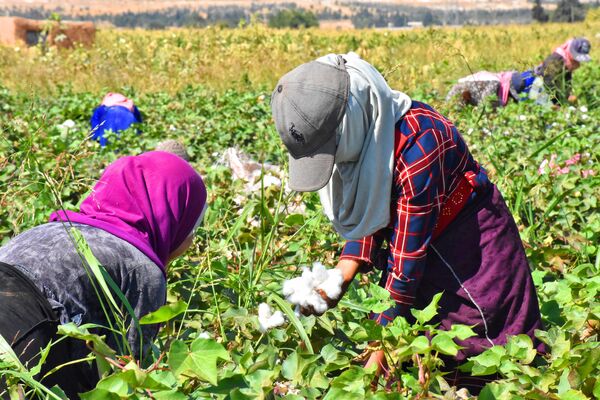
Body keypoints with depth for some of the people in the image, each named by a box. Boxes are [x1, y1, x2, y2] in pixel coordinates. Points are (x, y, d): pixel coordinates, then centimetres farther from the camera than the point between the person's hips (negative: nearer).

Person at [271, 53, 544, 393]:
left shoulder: (415, 144, -34)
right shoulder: (357, 137, -9)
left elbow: (408, 251, -30)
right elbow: (368, 212, 3)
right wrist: (342, 276, -13)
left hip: (472, 247, -7)